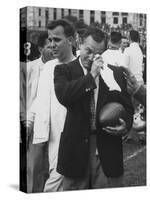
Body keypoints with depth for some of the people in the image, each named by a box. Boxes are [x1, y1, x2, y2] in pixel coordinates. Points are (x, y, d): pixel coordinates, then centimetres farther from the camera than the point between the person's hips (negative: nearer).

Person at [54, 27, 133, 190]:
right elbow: (63, 96, -19)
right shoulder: (64, 70, 0)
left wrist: (126, 124, -8)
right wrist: (91, 76, -17)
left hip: (109, 142, 2)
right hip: (77, 144, -2)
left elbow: (126, 103, 12)